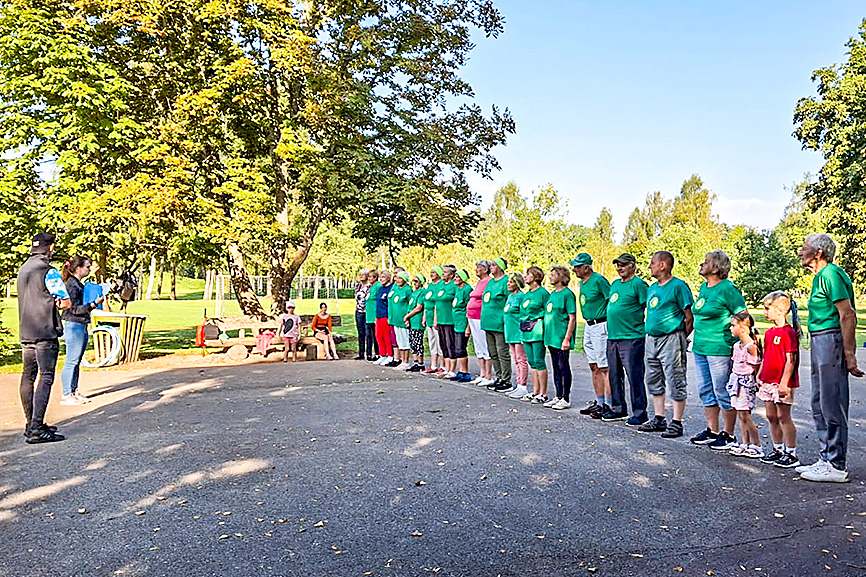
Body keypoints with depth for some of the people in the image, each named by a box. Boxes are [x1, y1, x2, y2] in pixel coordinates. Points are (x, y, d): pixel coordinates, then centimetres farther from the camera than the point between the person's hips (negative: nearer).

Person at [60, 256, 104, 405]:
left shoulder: (79, 284, 17)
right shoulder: (72, 284, -12)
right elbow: (75, 309, -16)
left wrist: (96, 300, 14)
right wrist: (94, 303, -19)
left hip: (82, 326, 10)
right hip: (74, 326, -10)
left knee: (76, 362, 13)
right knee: (71, 362, -5)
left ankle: (74, 392, 19)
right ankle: (66, 395, 1)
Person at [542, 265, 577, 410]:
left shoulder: (567, 293, -11)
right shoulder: (552, 293, 14)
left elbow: (572, 318, -14)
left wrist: (567, 338, -19)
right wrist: (547, 337, 18)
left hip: (562, 338, -8)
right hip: (552, 337, 8)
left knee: (563, 367, -2)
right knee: (556, 368, 14)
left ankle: (565, 399, 6)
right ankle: (558, 396, 22)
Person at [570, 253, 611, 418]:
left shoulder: (599, 280, -15)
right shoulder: (582, 282, 13)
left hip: (601, 327, -10)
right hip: (589, 327, 10)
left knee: (605, 367, -6)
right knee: (594, 367, 14)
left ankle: (609, 405, -2)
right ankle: (599, 402, 23)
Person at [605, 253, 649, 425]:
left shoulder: (639, 284, -7)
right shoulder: (615, 284, 18)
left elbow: (648, 308, -10)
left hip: (631, 338, -8)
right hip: (612, 337, 9)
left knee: (635, 377, -5)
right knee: (614, 375, 14)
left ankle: (639, 413, 3)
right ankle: (618, 409, 25)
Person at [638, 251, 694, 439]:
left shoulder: (678, 286, -9)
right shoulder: (652, 288, 15)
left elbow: (689, 317, -10)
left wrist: (680, 337, -7)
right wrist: (650, 333, 14)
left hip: (671, 338, -9)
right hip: (651, 339, 9)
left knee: (676, 381, -2)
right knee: (653, 380, 13)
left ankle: (676, 423, 5)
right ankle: (658, 419, 24)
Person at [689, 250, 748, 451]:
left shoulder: (727, 289, -12)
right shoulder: (703, 288, 14)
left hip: (720, 349, -9)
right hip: (700, 347, 9)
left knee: (722, 392, -1)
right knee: (705, 390, 13)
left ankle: (728, 434, 10)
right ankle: (712, 431, 24)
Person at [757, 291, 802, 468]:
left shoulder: (788, 332, -14)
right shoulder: (769, 332, 12)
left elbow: (790, 360, -17)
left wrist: (784, 382, -20)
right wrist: (760, 376, 18)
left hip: (781, 382, -8)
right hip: (768, 381, 8)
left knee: (783, 417, -2)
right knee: (771, 417, 12)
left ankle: (792, 454, 8)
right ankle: (778, 449, 23)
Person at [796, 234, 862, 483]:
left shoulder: (830, 274, -13)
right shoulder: (821, 276, 18)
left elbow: (848, 315, -19)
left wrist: (849, 354, -21)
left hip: (831, 340, -10)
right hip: (819, 341, 11)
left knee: (832, 406, -5)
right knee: (819, 404, 14)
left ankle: (837, 466, 3)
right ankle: (826, 460, 22)